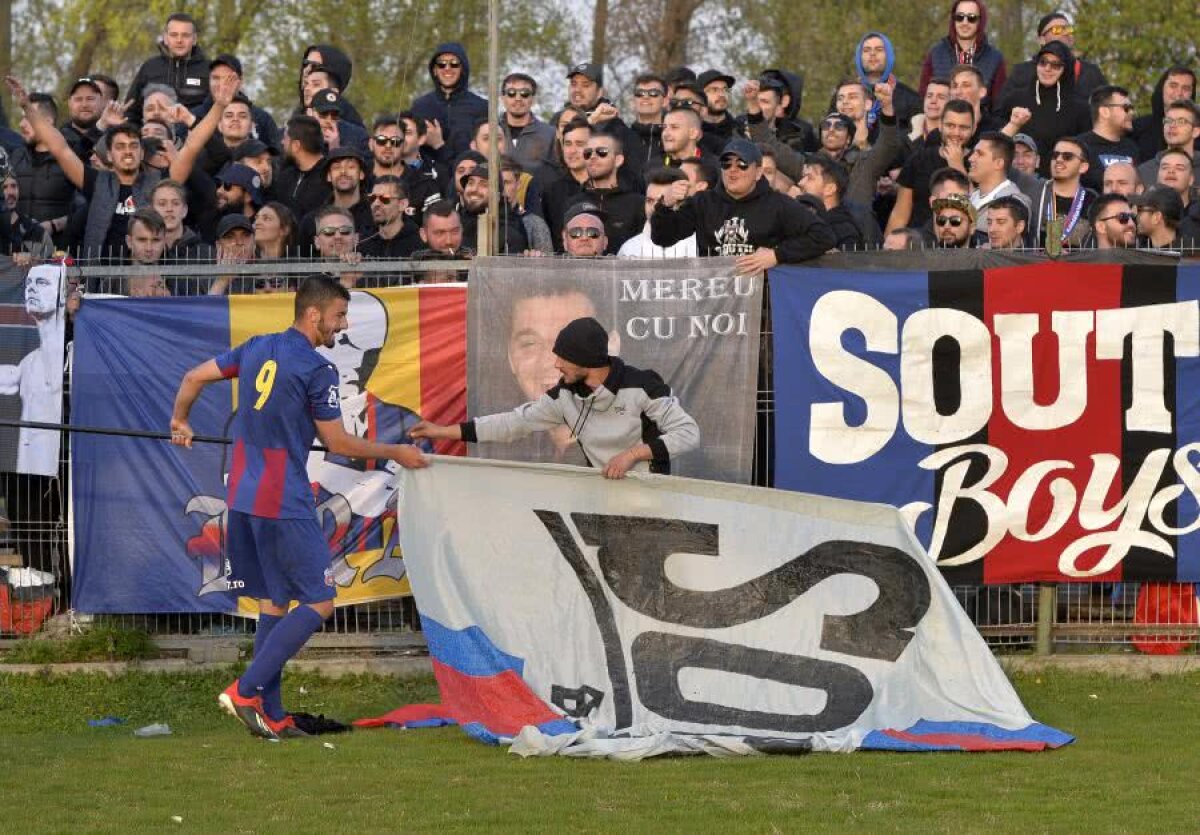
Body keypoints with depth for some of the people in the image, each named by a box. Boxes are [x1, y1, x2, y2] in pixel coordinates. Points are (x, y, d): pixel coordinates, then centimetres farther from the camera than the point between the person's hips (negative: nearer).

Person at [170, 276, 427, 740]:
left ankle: (270, 716, 10)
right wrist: (395, 453, 5)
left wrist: (179, 423, 34)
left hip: (242, 498, 8)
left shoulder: (257, 349, 10)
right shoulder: (316, 369, -12)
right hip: (284, 505, -8)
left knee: (273, 603, 13)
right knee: (318, 603, -3)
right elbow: (338, 443, -8)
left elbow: (194, 377, 17)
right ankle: (247, 690, -12)